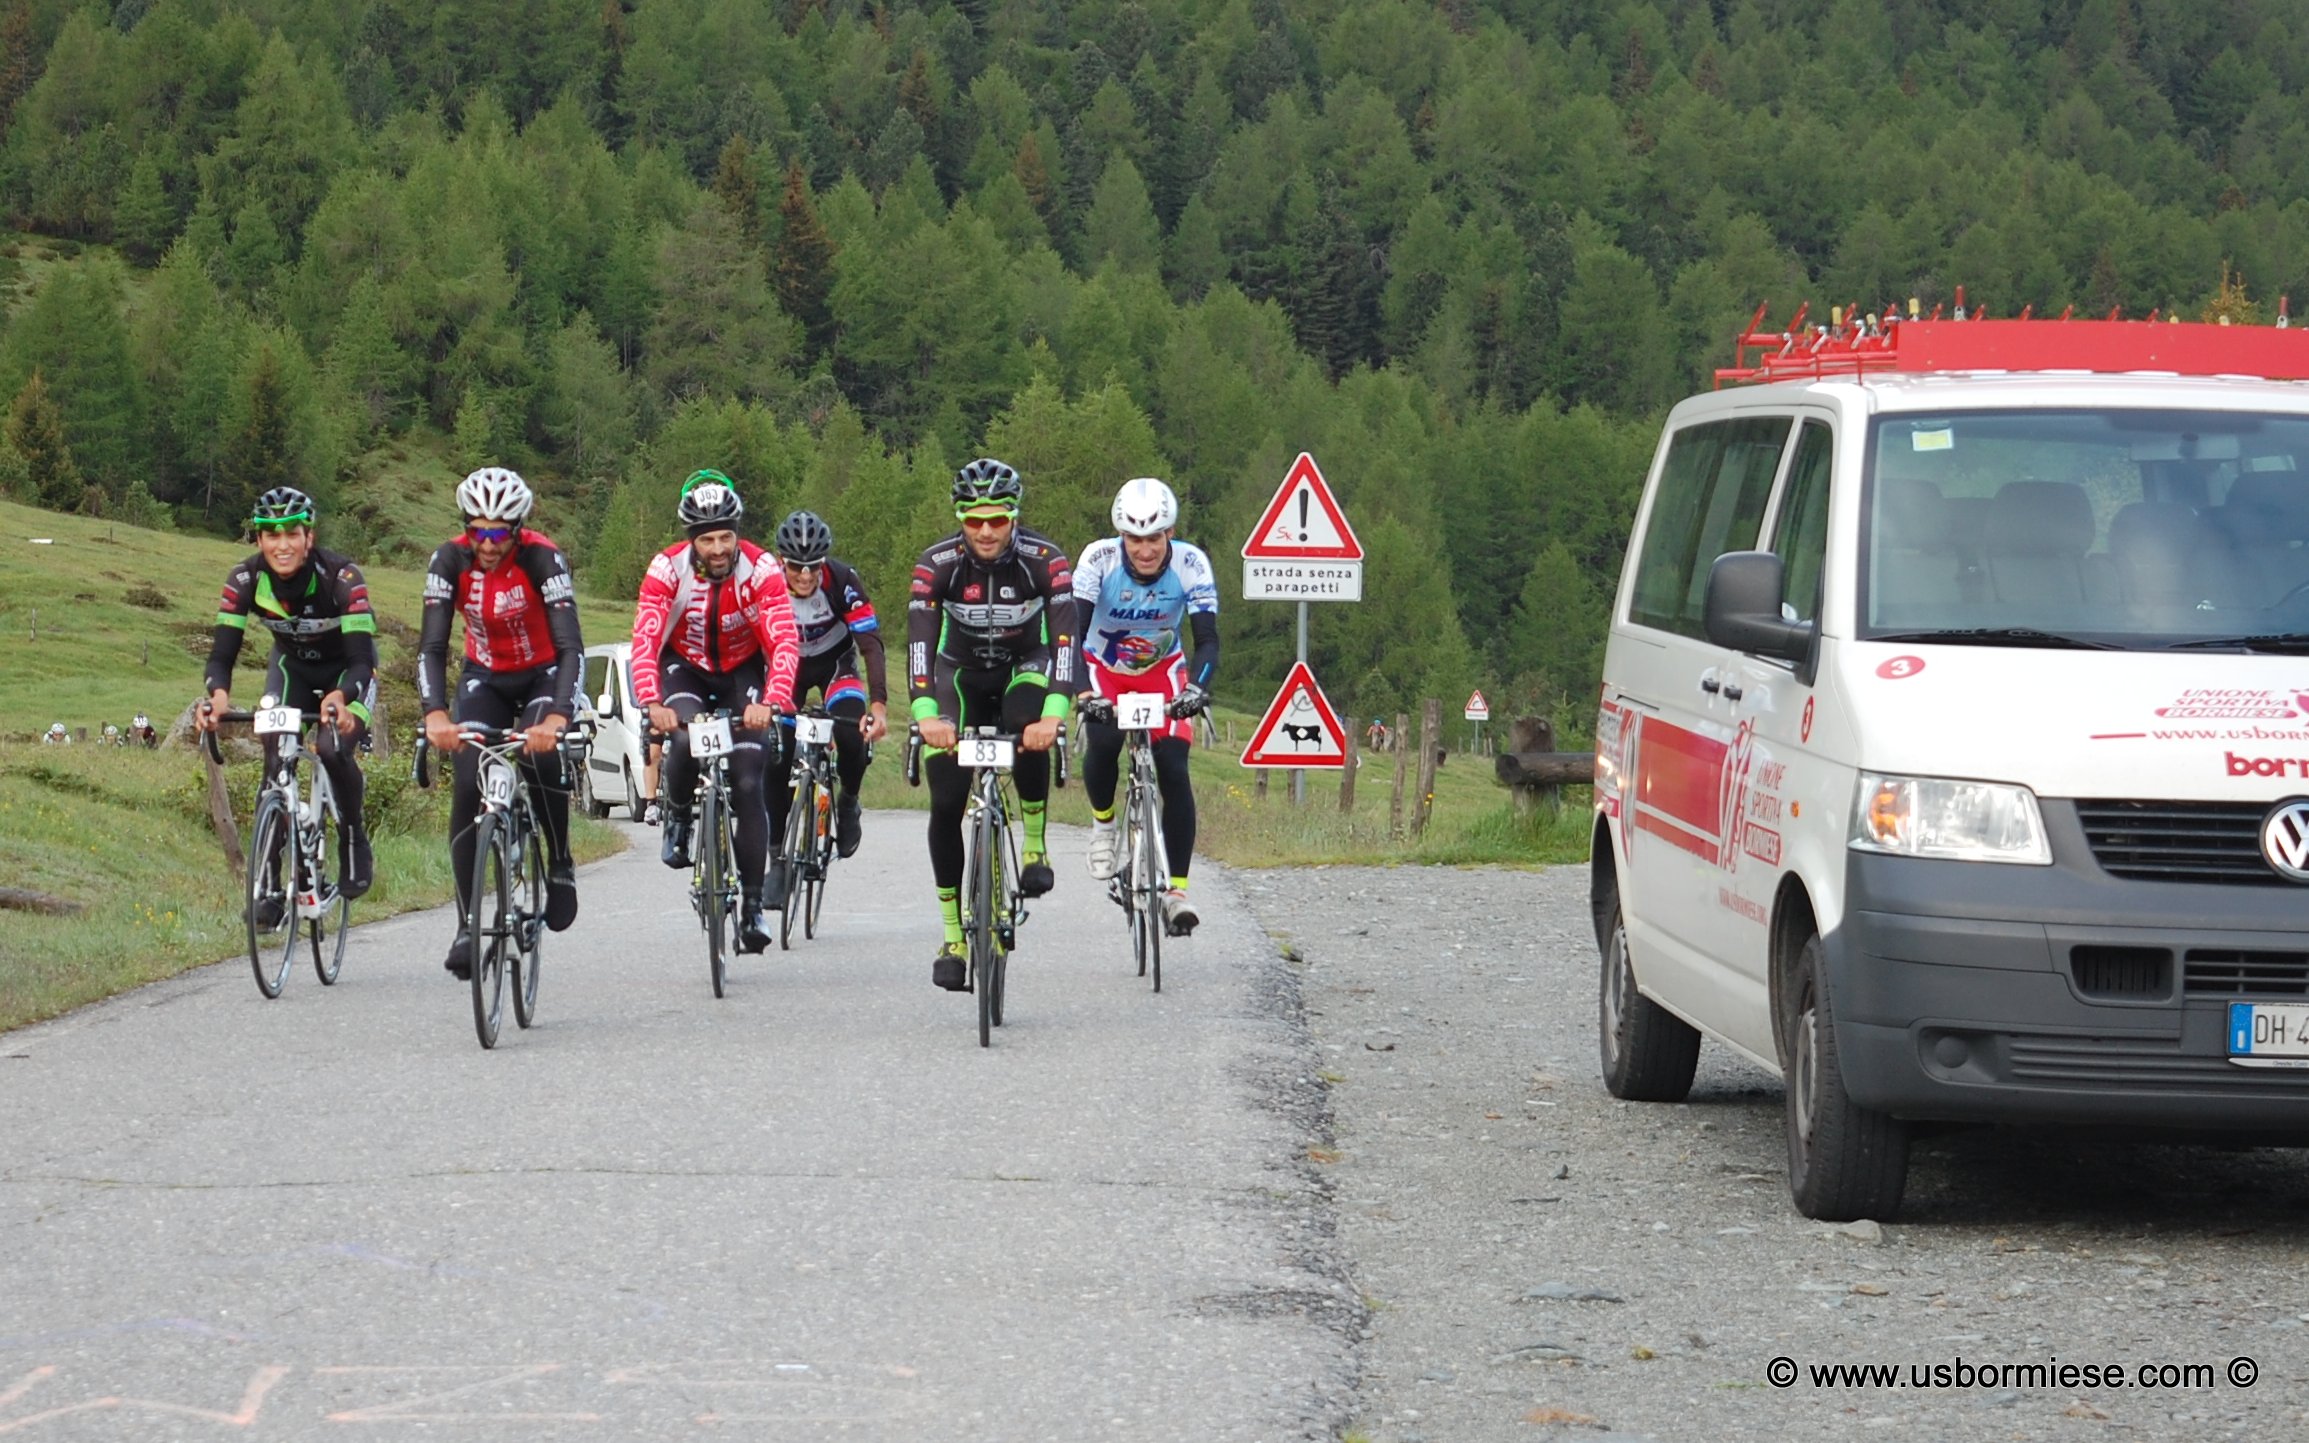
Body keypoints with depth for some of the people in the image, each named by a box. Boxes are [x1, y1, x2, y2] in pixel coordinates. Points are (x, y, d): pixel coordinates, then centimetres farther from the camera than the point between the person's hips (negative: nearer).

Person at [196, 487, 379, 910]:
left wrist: (339, 698, -60)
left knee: (333, 749, -28)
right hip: (292, 665, 3)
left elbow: (361, 658, -39)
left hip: (345, 671, -3)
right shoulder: (246, 579, -24)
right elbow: (222, 653, -28)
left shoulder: (341, 576, -33)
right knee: (275, 759, -17)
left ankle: (355, 840, 0)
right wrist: (218, 694, -51)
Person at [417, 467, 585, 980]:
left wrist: (556, 717, -50)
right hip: (485, 678, 2)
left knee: (541, 756, -31)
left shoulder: (541, 557, -27)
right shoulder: (450, 560, -20)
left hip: (543, 675, -2)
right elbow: (432, 646, -25)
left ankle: (560, 868, -6)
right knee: (467, 787, -15)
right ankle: (466, 927, -7)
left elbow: (570, 647, -34)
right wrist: (435, 714, -43)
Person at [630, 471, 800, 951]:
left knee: (749, 783, -10)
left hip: (743, 670, 0)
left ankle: (753, 904, -2)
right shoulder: (668, 568, -24)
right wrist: (652, 703, -47)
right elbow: (645, 639, -31)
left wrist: (771, 701, -50)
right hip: (685, 668, 0)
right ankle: (677, 820, -1)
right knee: (684, 740, -32)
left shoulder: (761, 569, -25)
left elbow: (784, 642, -33)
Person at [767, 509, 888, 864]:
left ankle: (848, 803, 3)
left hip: (836, 663, -1)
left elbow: (871, 644, -32)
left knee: (851, 736, -26)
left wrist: (879, 704, -44)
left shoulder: (842, 581, -30)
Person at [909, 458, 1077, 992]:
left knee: (1032, 732, -37)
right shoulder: (938, 564, -23)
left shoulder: (1045, 561, -25)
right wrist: (926, 714, -49)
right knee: (946, 803, -11)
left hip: (1024, 670, -1)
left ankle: (1035, 846, -14)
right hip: (961, 676, 1)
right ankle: (952, 936, -1)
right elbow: (919, 641, -32)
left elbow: (1065, 640, -34)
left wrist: (1054, 714, -50)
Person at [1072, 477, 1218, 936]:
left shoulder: (1191, 564, -24)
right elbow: (1073, 632, -31)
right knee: (1104, 742, -29)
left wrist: (1196, 688, -45)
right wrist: (1084, 692, -46)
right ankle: (1103, 821, 2)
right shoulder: (1099, 559, -27)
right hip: (1104, 669, -1)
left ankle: (1177, 890, -10)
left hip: (1163, 670, 1)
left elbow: (1207, 639, -26)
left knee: (1173, 769, -16)